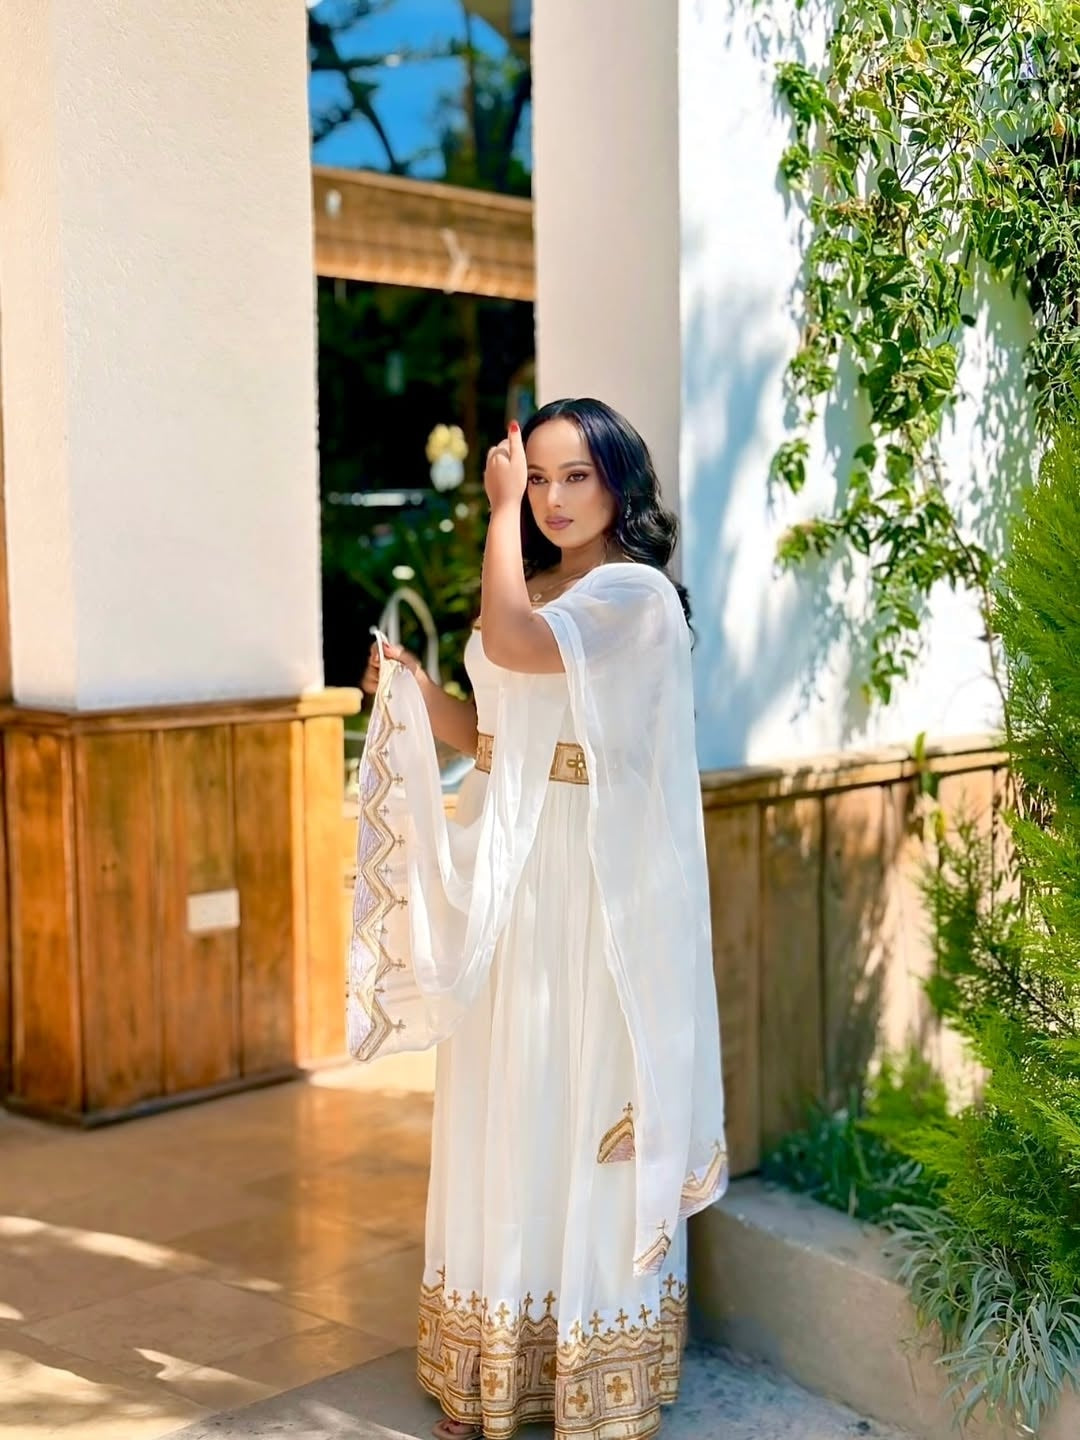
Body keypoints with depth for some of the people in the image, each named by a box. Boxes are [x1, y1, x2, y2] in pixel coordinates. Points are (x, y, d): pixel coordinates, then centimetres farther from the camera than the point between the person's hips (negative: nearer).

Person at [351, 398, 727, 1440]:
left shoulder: (635, 593, -10)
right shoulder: (535, 592, 15)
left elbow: (511, 643, -28)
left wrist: (499, 513, -17)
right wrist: (409, 686, 1)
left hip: (594, 886, -8)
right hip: (507, 879, 8)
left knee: (587, 1102, -1)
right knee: (503, 1104, 12)